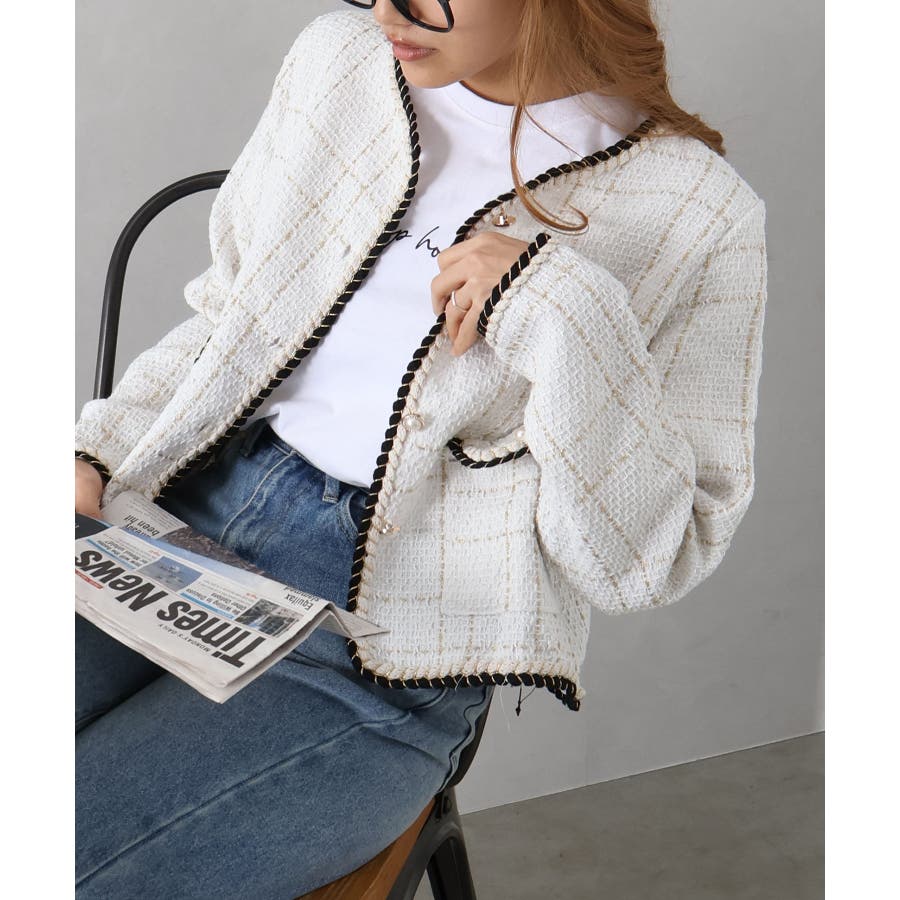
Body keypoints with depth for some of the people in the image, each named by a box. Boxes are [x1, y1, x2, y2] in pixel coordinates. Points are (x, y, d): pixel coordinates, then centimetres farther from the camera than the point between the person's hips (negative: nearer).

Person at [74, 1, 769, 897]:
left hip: (381, 662, -4)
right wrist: (95, 456, 2)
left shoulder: (696, 217, -7)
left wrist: (568, 320, -21)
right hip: (182, 514, 5)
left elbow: (648, 559, -8)